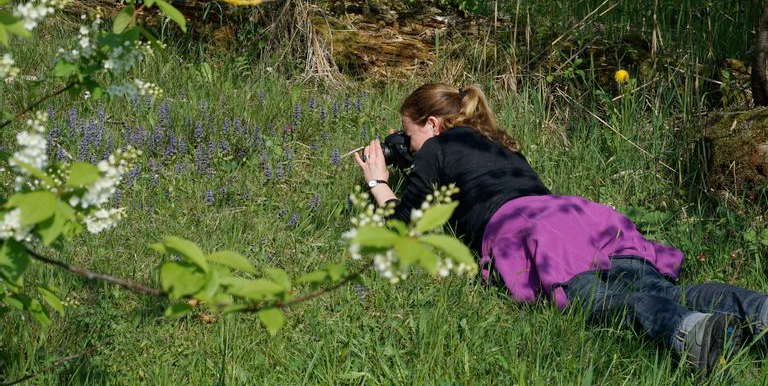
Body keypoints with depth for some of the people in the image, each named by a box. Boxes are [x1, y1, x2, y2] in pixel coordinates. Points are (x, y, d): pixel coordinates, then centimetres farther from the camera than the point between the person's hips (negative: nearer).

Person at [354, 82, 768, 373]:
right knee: (658, 290, -17)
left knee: (590, 296, -33)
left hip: (520, 226, -6)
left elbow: (402, 226, 25)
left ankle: (690, 329, -64)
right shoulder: (500, 146, 42)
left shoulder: (437, 149, 23)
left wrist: (379, 184, 43)